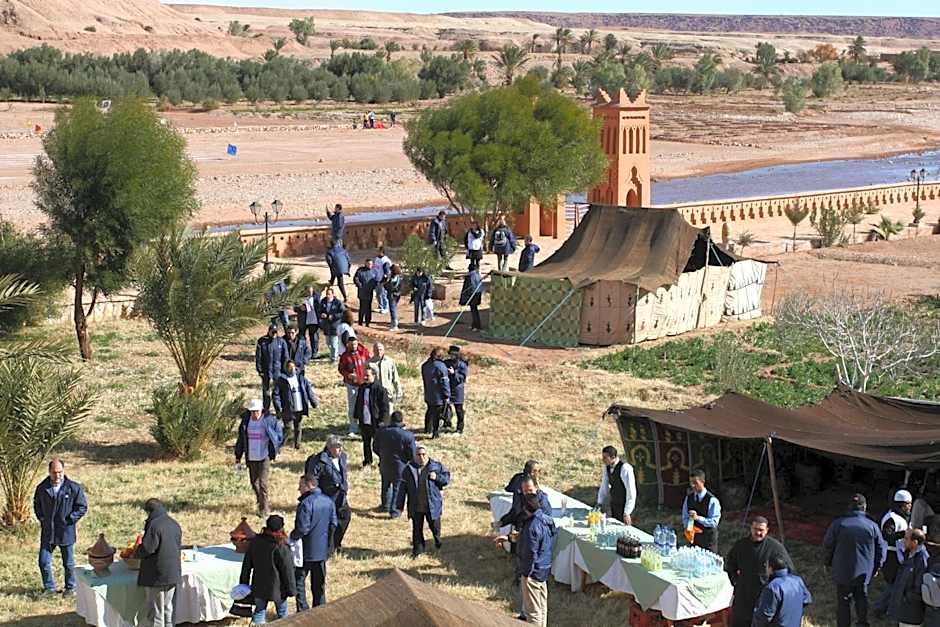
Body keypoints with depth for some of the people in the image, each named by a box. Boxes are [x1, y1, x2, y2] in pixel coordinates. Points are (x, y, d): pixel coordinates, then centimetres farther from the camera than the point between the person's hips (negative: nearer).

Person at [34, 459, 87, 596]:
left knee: (68, 563, 9)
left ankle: (70, 588, 26)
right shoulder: (42, 488, 0)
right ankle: (49, 587, 21)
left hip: (66, 532, -2)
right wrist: (41, 519, 6)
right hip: (47, 532, 2)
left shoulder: (74, 488, -9)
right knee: (44, 562, 3)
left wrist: (70, 520, -9)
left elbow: (82, 507, -3)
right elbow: (36, 504, 17)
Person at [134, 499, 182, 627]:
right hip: (173, 573, 7)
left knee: (156, 611, 2)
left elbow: (147, 548, -20)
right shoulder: (175, 525, 6)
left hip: (156, 576, -7)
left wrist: (136, 553, -1)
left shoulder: (154, 525, -18)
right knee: (167, 608, 18)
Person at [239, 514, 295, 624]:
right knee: (282, 612, 17)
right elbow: (287, 571, -15)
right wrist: (291, 589, -3)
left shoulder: (254, 542, -5)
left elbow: (246, 565, 4)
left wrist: (244, 583, 14)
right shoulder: (281, 548, -21)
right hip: (277, 588, -4)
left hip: (258, 587, 4)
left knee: (259, 612, 12)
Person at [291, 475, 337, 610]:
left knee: (299, 580, 4)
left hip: (307, 550, -7)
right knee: (319, 583, 16)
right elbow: (334, 523, 8)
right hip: (322, 549, 7)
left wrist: (292, 537, -7)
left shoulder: (306, 503, -21)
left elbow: (302, 528, -23)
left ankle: (303, 610, 0)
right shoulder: (329, 501, 3)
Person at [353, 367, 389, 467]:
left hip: (376, 422, -6)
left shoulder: (380, 390, -15)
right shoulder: (361, 388, 6)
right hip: (364, 422, 6)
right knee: (366, 443, 17)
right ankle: (367, 461, 31)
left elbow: (384, 407, -13)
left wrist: (382, 421, -15)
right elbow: (358, 404, 19)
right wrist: (356, 416, 16)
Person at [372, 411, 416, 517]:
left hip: (385, 464, 4)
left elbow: (375, 448, 3)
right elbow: (412, 455, -16)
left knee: (386, 485, 27)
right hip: (400, 466, -4)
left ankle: (385, 505, 43)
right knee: (398, 488, 13)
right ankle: (394, 510, 17)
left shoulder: (381, 432, -10)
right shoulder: (408, 435, -21)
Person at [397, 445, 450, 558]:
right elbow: (402, 487, 2)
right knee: (417, 529, 6)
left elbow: (447, 478, 4)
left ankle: (438, 542, 43)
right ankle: (418, 549, 23)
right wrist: (399, 505, 0)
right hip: (416, 507, 1)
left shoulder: (436, 466, -3)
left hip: (433, 505, 0)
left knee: (435, 526, 12)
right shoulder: (409, 469, -1)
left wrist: (437, 477, -19)